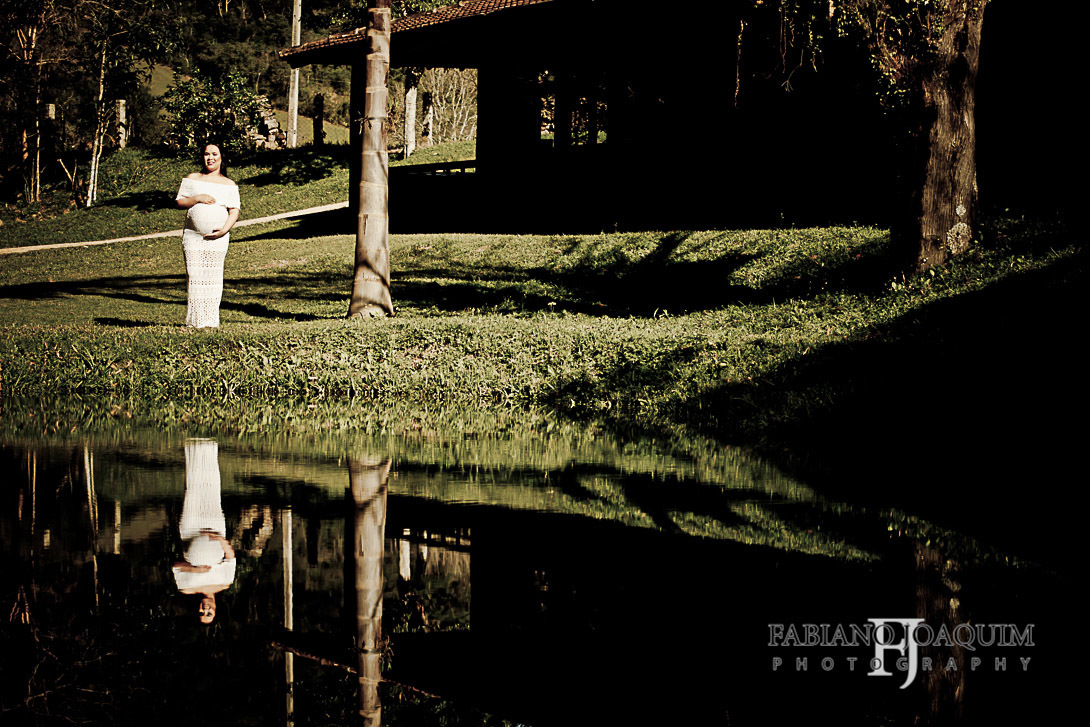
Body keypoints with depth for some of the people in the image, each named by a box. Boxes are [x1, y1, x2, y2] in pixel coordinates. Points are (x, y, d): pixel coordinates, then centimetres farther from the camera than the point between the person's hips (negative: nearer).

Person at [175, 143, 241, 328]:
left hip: (217, 238, 0)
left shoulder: (229, 185, 11)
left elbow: (234, 211, 5)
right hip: (193, 236, 0)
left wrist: (224, 230, -11)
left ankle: (211, 320, 0)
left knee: (213, 277, -4)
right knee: (194, 276, -6)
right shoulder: (193, 179, 12)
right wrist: (198, 198, -10)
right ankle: (195, 320, -3)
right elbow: (180, 202, 7)